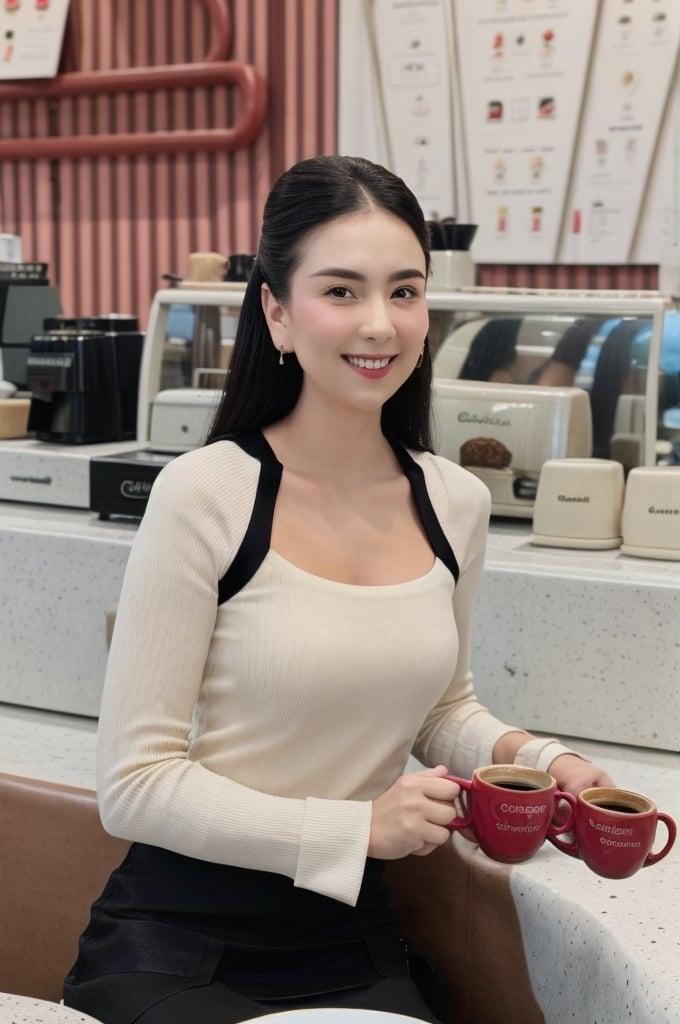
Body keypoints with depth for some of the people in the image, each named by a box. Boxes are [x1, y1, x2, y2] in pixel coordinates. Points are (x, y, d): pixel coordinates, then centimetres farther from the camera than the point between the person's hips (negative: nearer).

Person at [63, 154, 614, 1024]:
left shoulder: (455, 505, -1)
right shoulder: (206, 495, -17)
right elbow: (134, 785, -15)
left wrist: (527, 756, -4)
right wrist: (359, 828, -20)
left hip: (352, 939, 5)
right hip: (177, 947, -4)